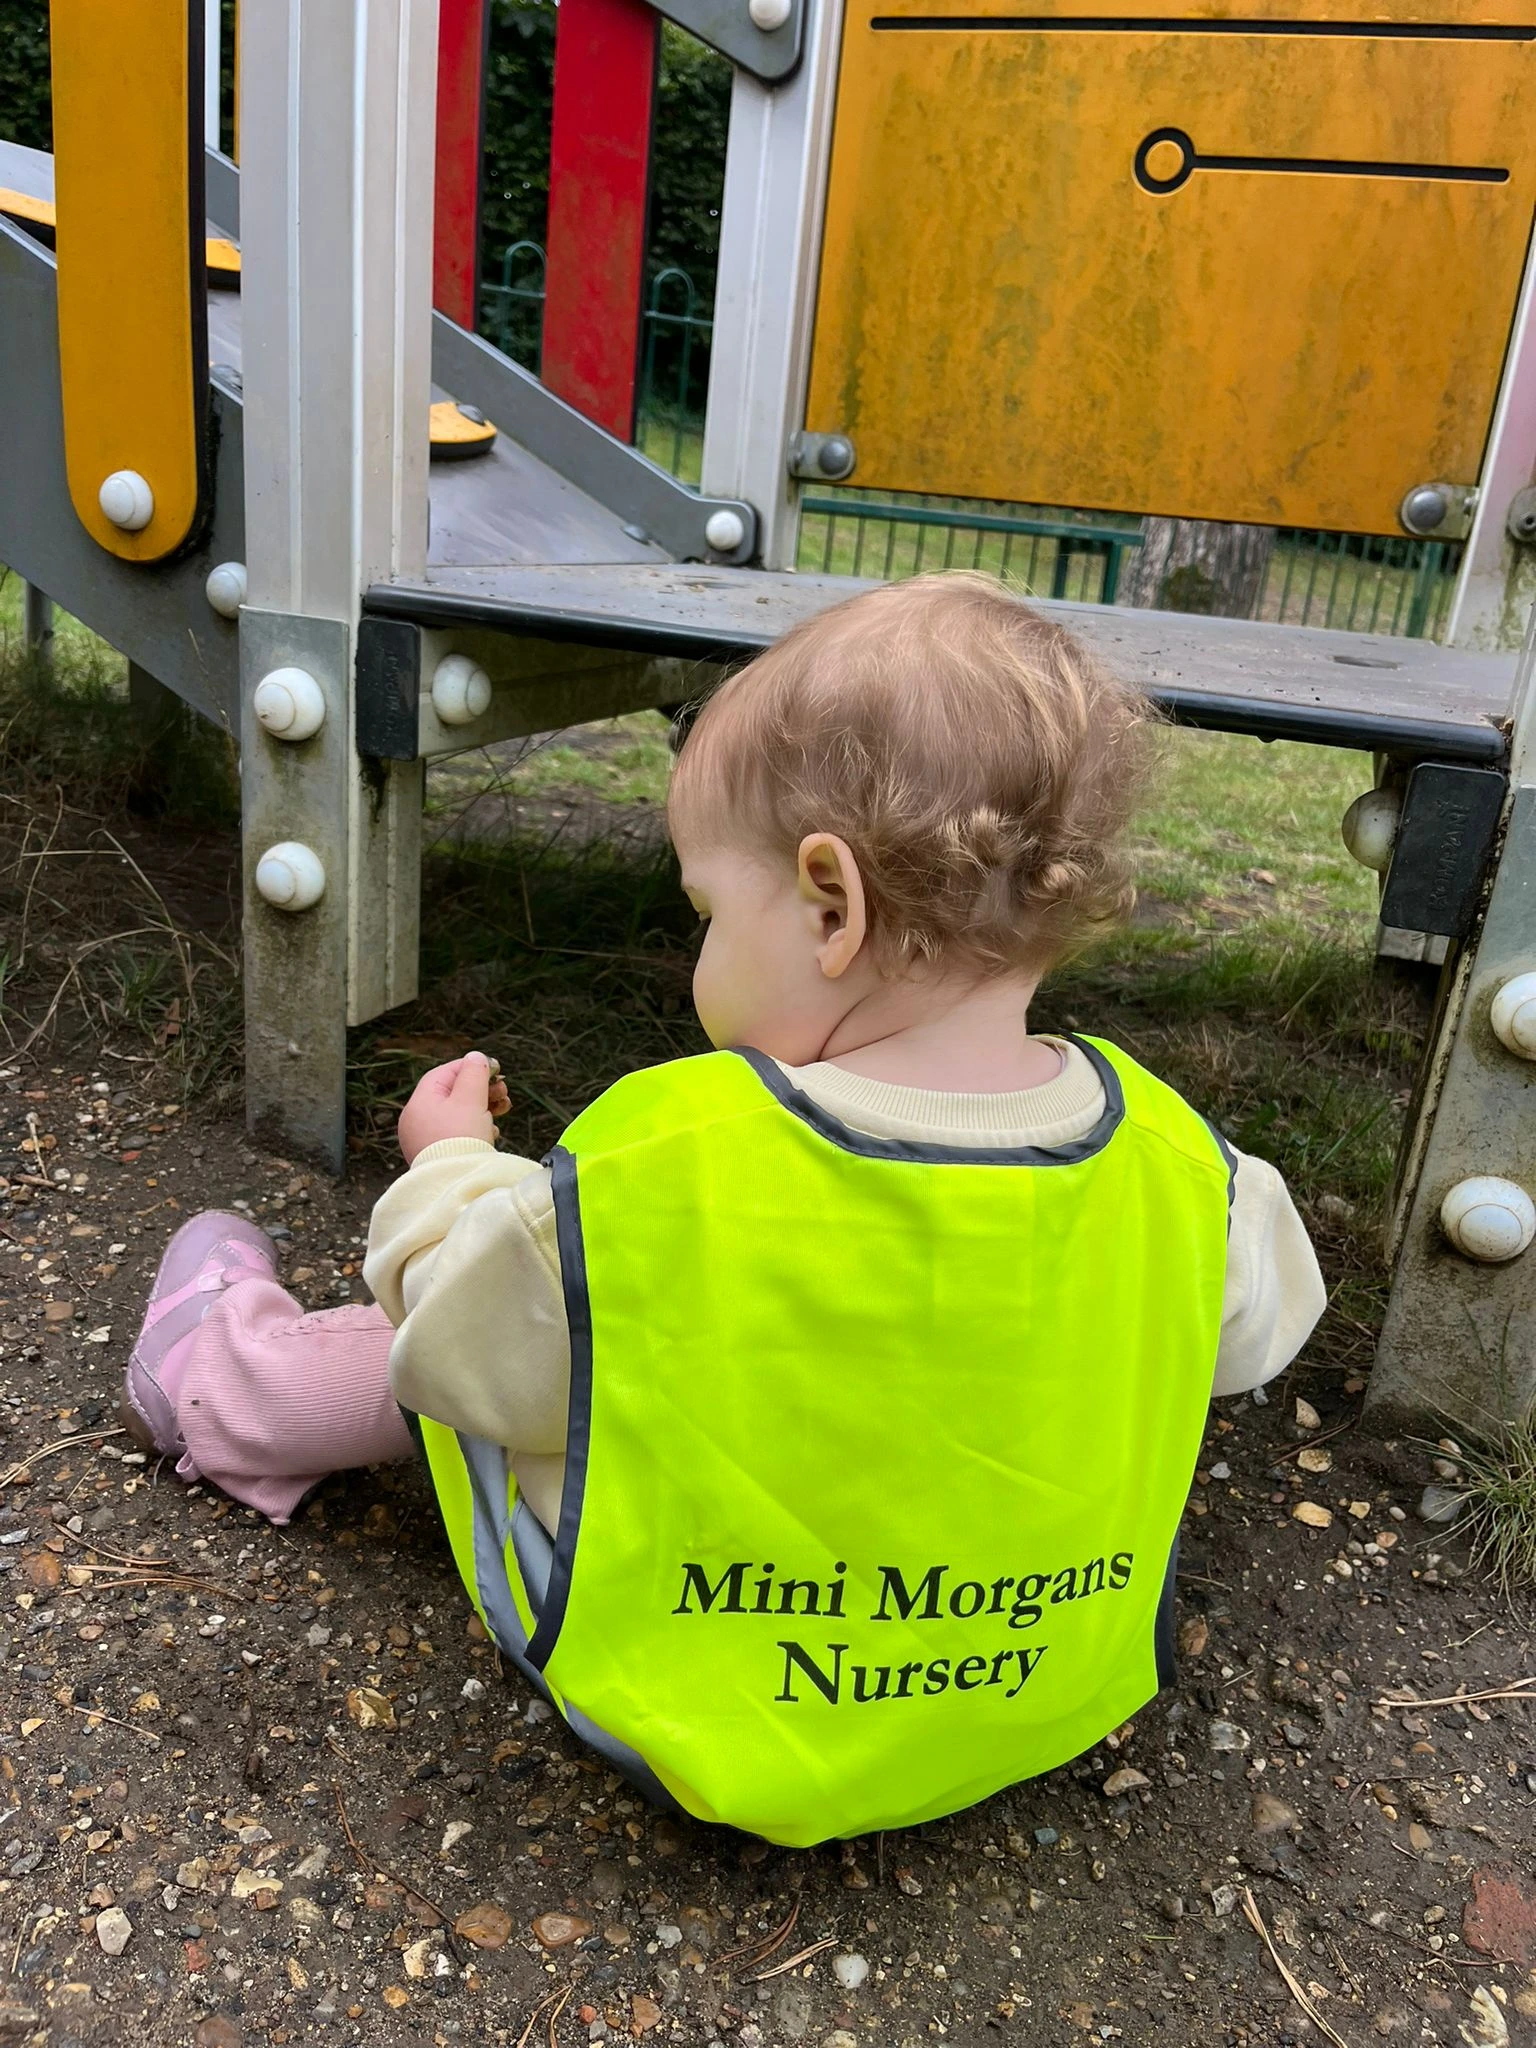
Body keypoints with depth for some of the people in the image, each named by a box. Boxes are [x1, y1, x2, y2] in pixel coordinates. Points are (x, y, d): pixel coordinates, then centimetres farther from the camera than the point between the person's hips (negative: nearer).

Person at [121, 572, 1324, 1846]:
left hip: (687, 1724, -4)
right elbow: (1252, 1328, 2)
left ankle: (226, 1379, 44)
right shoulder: (1179, 1169, -20)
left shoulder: (657, 1180, -33)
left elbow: (456, 1340, -17)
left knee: (434, 1358, 16)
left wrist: (448, 1167, 3)